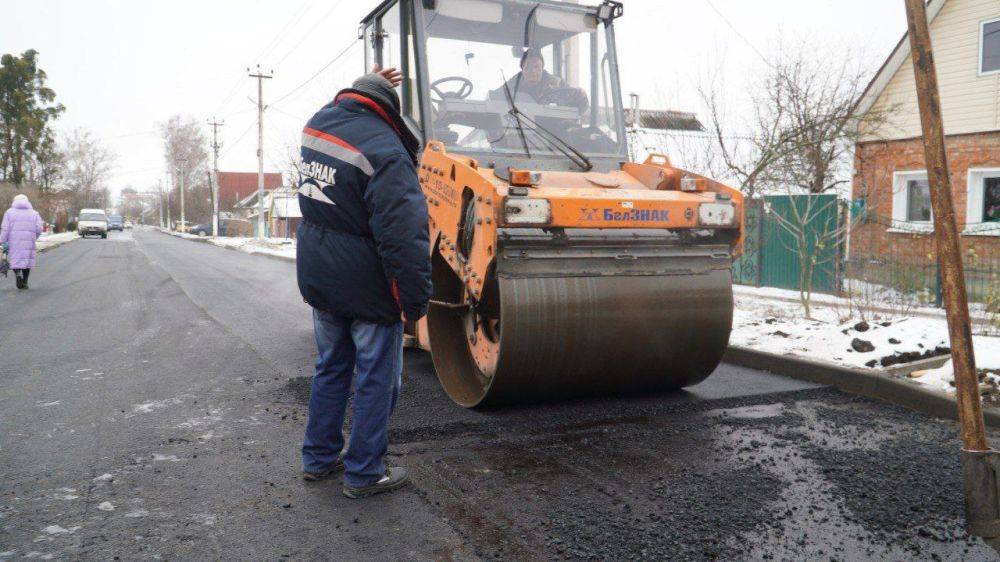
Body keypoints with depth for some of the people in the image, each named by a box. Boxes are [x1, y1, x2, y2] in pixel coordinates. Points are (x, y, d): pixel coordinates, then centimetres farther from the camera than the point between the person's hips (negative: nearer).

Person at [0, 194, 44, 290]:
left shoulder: (9, 212, 6)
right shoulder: (34, 213, 7)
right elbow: (39, 228, -2)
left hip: (14, 243, -1)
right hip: (28, 243, 1)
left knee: (15, 260, 9)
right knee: (27, 261, 10)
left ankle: (17, 273, -20)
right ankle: (24, 283, 11)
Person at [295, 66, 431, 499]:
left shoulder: (318, 123, 4)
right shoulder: (386, 153, -20)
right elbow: (404, 238, -24)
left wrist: (369, 85, 31)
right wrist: (415, 302, -19)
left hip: (317, 277, 8)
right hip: (366, 285, -8)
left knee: (331, 368, 21)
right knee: (377, 379, 6)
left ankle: (318, 458, 32)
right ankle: (364, 474, 15)